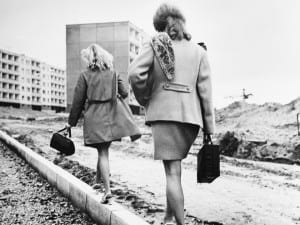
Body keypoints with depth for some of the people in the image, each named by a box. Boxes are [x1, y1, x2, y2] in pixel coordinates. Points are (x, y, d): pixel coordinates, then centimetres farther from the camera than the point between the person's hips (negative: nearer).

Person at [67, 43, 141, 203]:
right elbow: (124, 93, 4)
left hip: (95, 117, -3)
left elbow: (78, 101, 0)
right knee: (104, 149, 20)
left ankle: (107, 189, -8)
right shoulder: (113, 73, 6)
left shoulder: (85, 76, -2)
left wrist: (71, 122, 9)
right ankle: (98, 179, 32)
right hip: (113, 115, 3)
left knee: (103, 152, -1)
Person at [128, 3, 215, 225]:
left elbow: (135, 74, -10)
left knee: (172, 172, -3)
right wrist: (209, 127, 6)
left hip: (164, 113, -3)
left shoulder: (154, 44, 4)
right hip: (191, 115, 3)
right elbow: (205, 91, 3)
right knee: (173, 166, 20)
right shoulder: (199, 51, 9)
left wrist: (144, 99, 7)